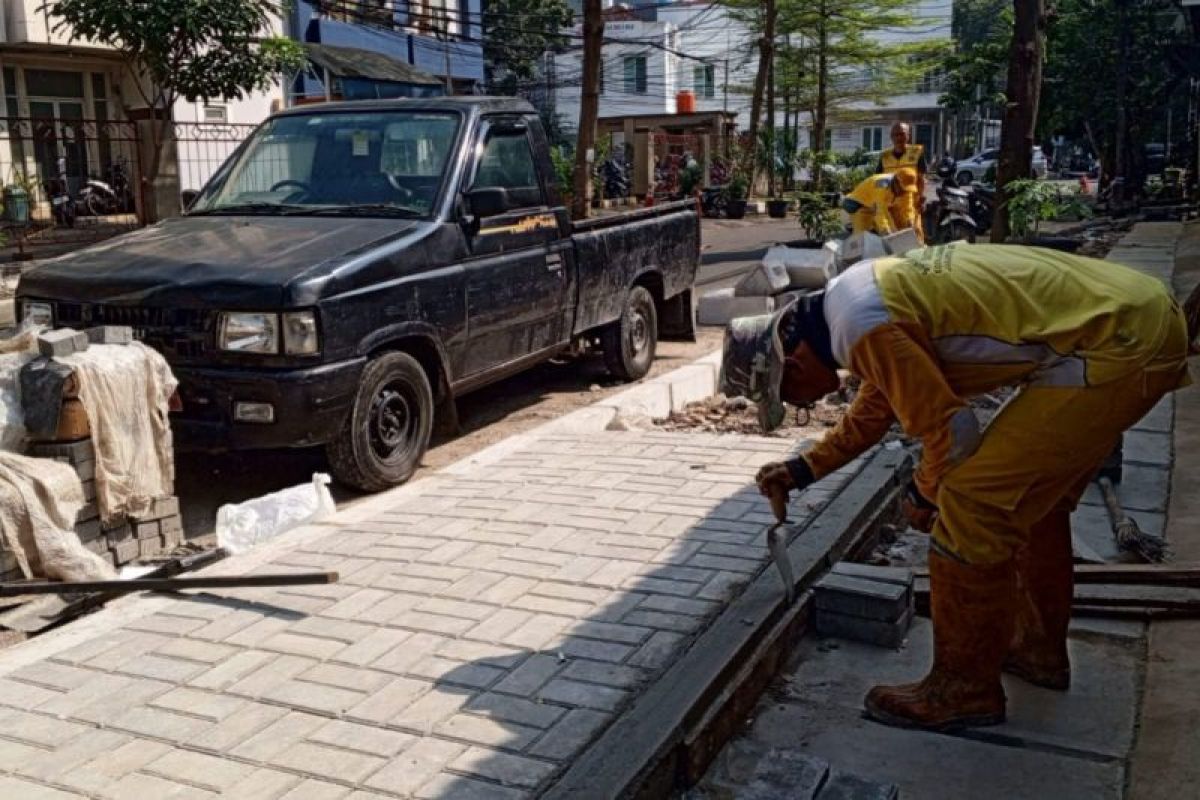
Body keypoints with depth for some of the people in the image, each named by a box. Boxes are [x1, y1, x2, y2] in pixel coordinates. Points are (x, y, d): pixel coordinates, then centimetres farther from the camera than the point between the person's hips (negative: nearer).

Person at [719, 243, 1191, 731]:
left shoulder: (863, 326, -19)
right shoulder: (862, 292, 13)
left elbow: (949, 429, -16)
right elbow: (875, 407, 28)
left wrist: (923, 494, 4)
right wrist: (805, 469, 33)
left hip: (1120, 349, -10)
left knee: (970, 502, -8)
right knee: (1030, 491, 22)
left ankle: (965, 687, 5)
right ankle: (1039, 648, 37)